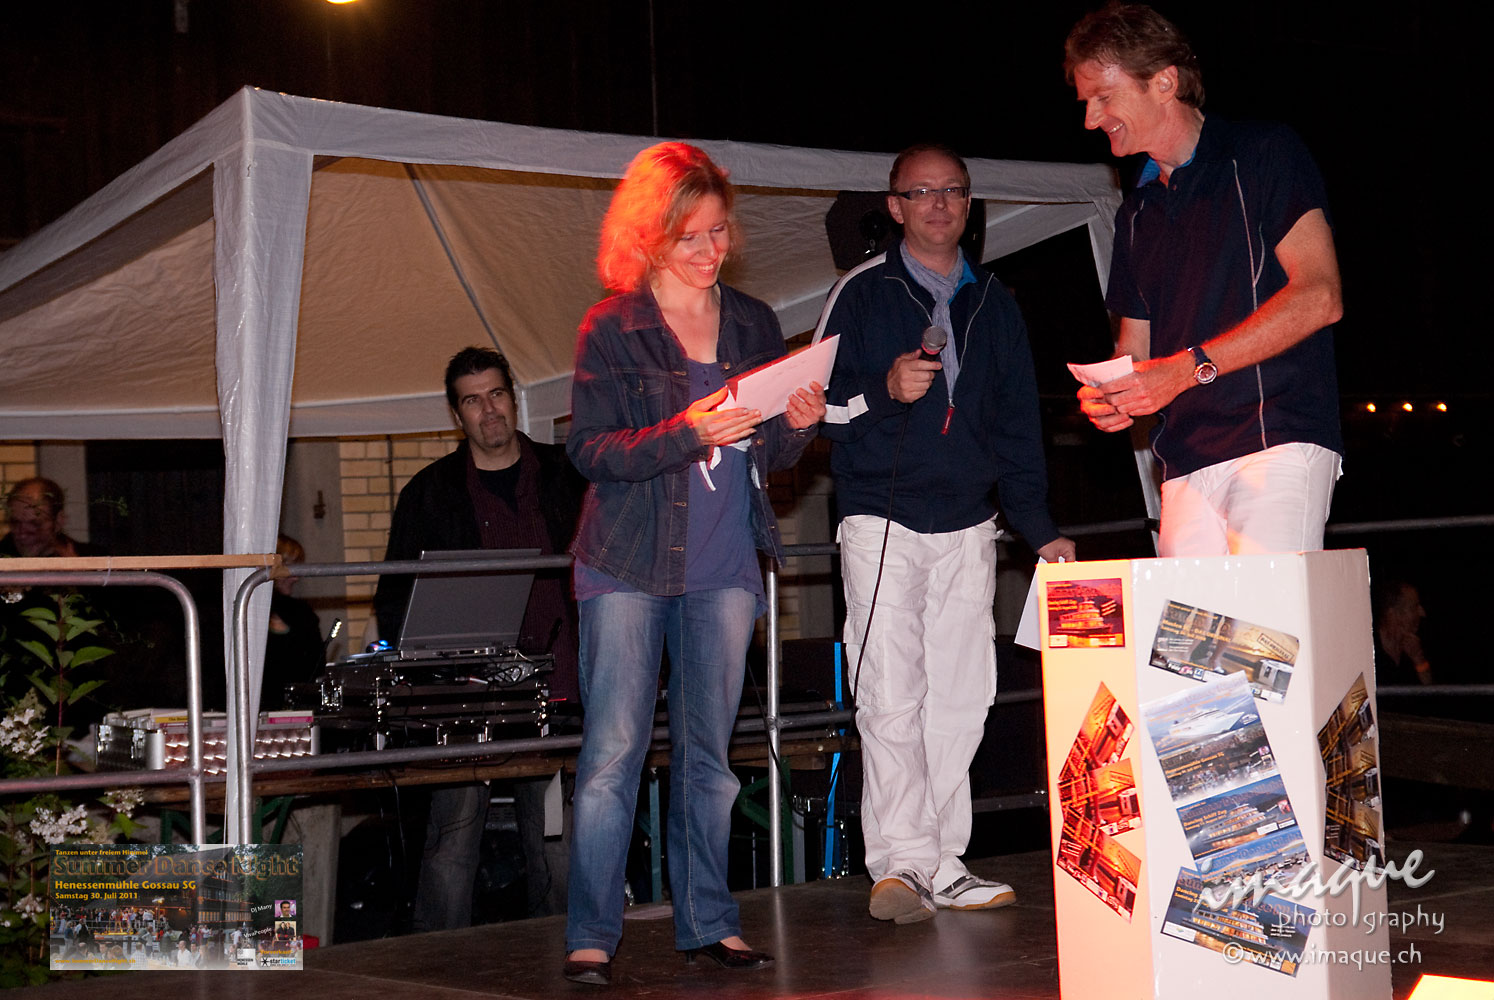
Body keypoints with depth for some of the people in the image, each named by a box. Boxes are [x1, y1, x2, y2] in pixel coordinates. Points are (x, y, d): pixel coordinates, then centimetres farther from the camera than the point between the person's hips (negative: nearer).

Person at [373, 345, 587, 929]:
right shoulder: (431, 492, 8)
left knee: (557, 841, 3)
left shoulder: (564, 475, 12)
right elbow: (395, 597, 10)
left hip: (555, 686, 2)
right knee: (453, 839, -6)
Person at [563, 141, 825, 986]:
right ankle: (592, 933, -2)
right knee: (615, 749, -7)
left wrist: (799, 425, -8)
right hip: (630, 566, -4)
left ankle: (708, 922, 15)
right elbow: (589, 449, -8)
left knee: (708, 751, 7)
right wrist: (686, 432, -21)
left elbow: (772, 457, 15)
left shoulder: (755, 323, 12)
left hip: (724, 566, 4)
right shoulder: (611, 328, -1)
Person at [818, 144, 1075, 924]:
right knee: (892, 698, -12)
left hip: (967, 524, 4)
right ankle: (900, 863, -14)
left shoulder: (993, 305, 16)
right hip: (882, 520, -4)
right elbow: (820, 403, 1)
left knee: (960, 699, 2)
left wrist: (1040, 529, 12)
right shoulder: (863, 294, 4)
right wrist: (885, 390, -17)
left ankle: (942, 866, 7)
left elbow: (1018, 424, 18)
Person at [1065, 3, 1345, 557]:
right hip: (1186, 465, 6)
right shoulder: (1138, 211, 23)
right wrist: (1109, 395, 3)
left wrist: (1190, 367, -14)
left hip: (1276, 443, -6)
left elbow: (1319, 297, -10)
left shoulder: (1263, 155, 2)